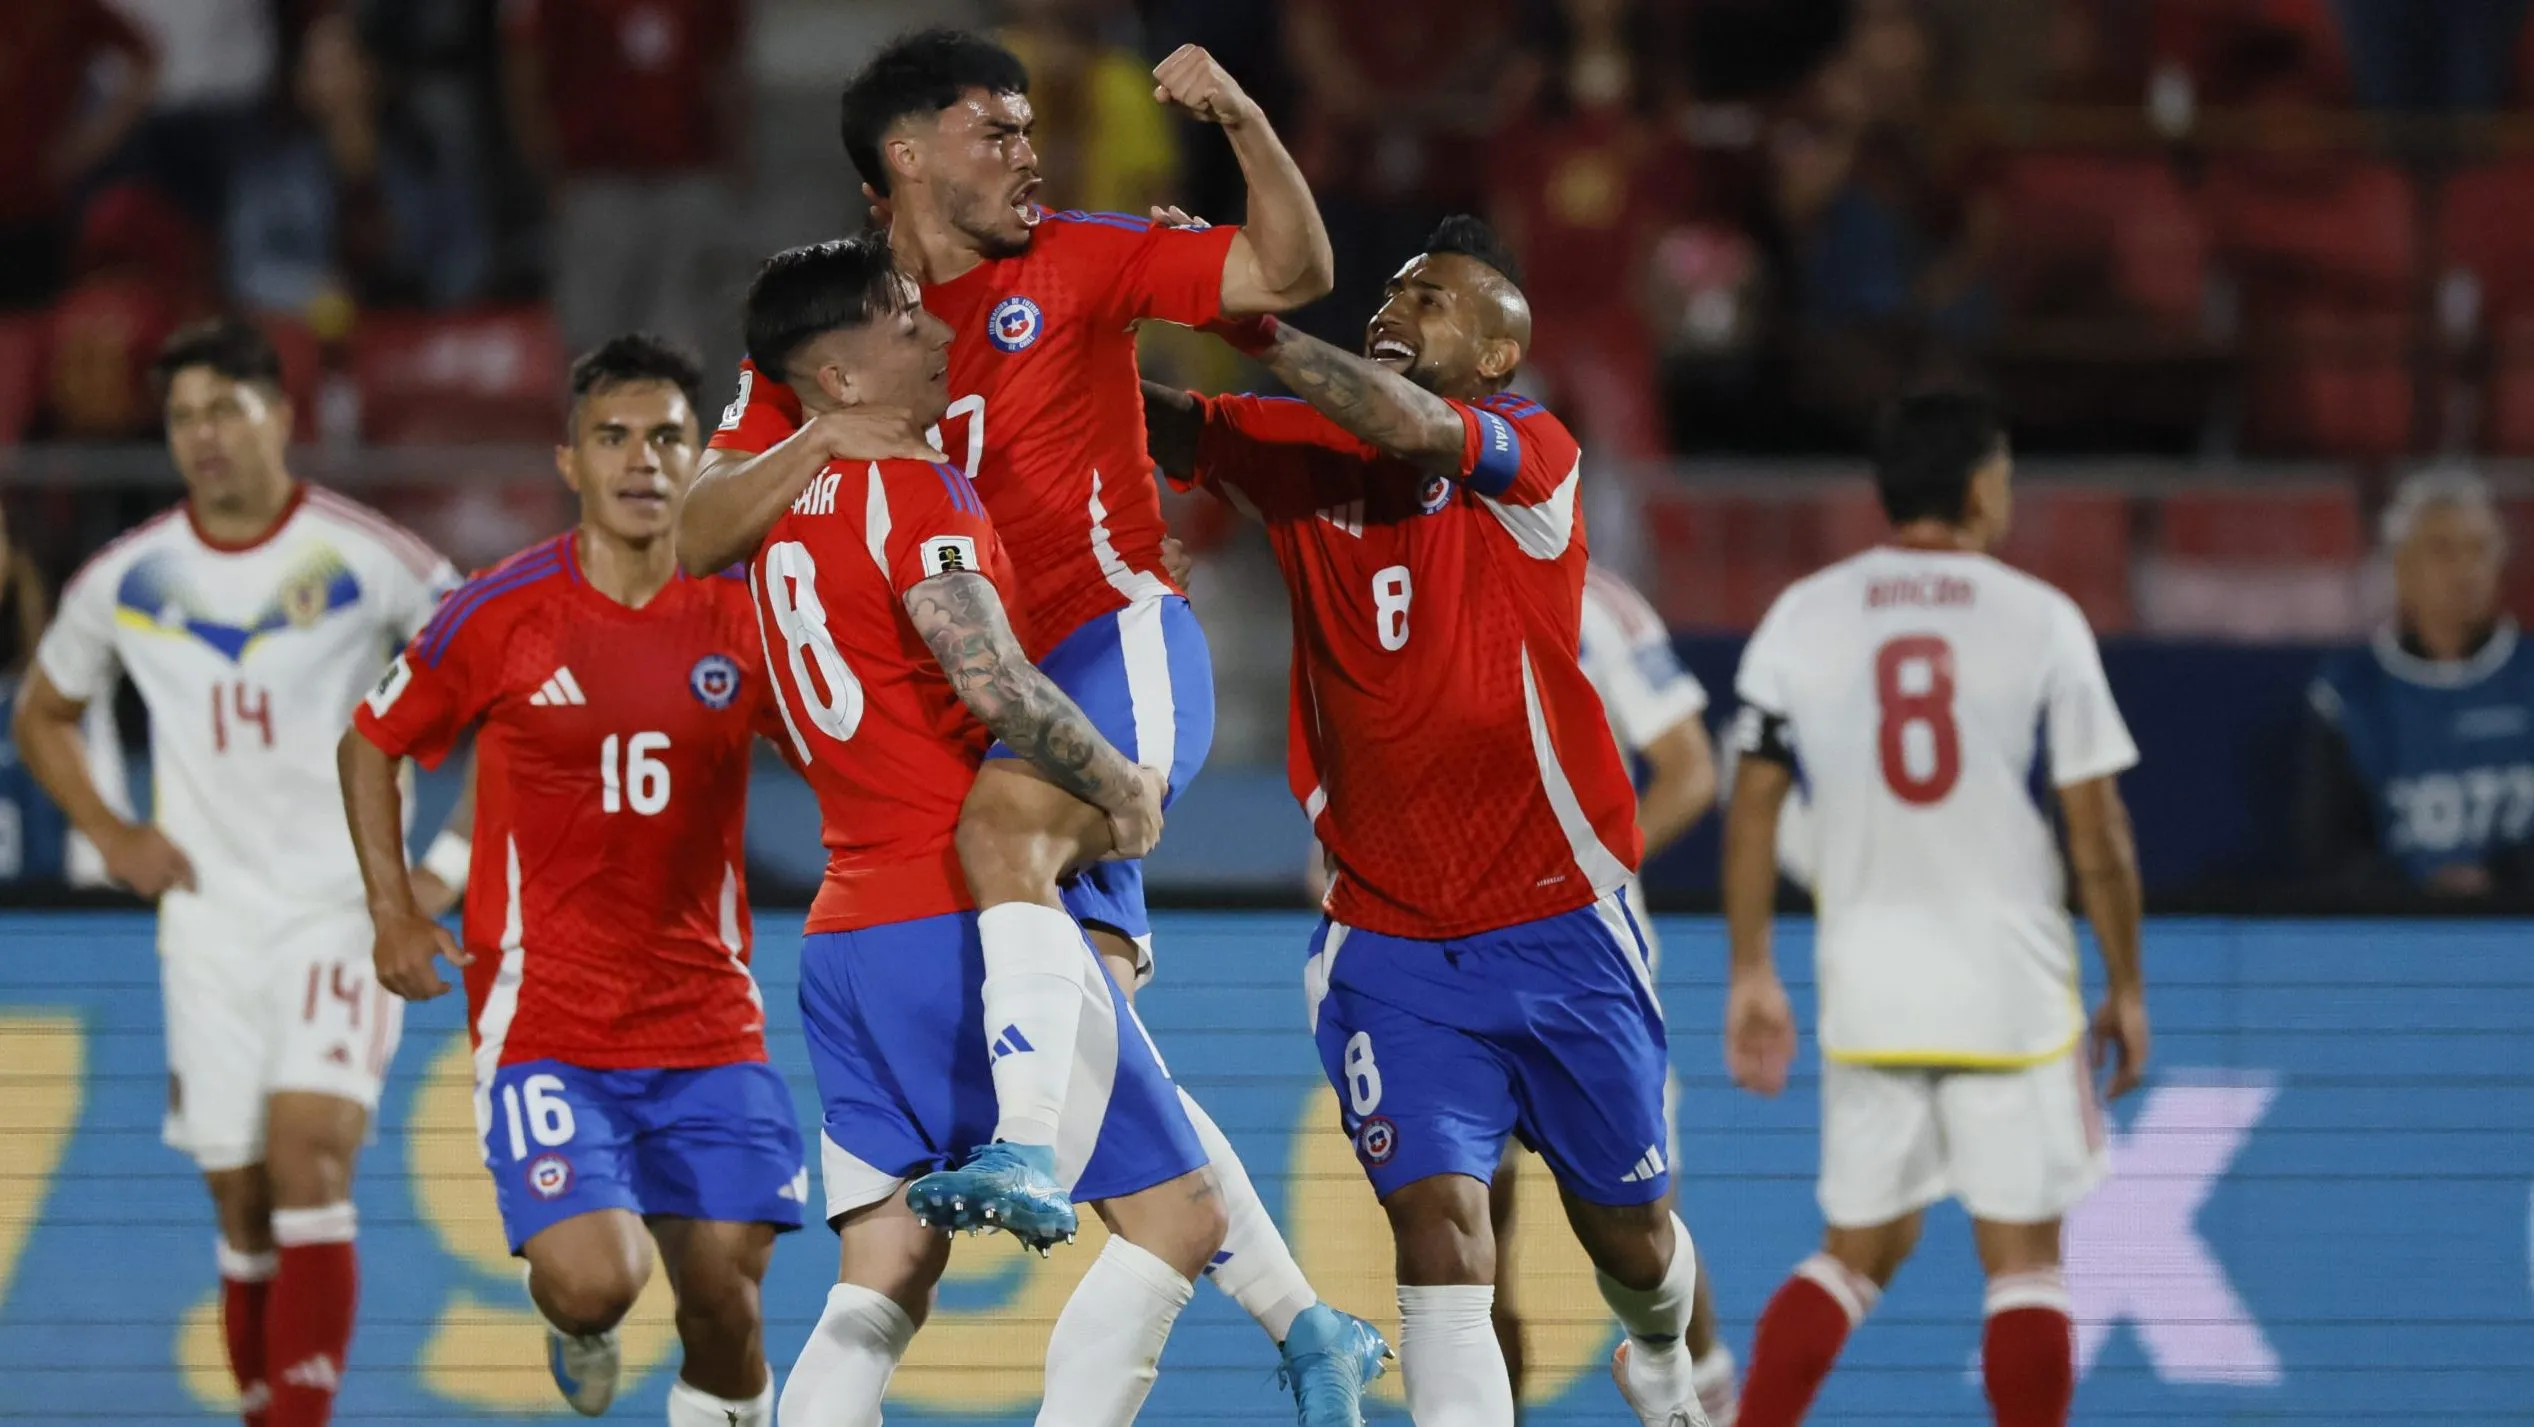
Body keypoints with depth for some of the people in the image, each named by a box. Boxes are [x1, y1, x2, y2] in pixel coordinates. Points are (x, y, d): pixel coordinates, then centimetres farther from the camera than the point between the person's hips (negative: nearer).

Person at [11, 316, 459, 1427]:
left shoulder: (366, 561, -7)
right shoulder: (126, 580, 3)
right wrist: (110, 835, 6)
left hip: (344, 908, -4)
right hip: (208, 919, 4)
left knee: (309, 1155, -20)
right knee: (241, 1208, 4)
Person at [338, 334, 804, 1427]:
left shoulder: (743, 617, -1)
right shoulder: (503, 615, -5)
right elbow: (370, 745, 9)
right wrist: (392, 912, 1)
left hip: (707, 1020, 2)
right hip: (545, 1017, -2)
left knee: (726, 1296, -4)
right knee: (593, 1279, -19)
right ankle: (579, 1321, 19)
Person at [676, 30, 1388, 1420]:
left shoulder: (1075, 264, 6)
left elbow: (1290, 274, 3)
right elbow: (699, 539, 4)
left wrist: (1244, 125, -12)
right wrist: (817, 441, -13)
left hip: (1122, 650, -4)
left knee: (1002, 828, -35)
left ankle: (1026, 1150, -45)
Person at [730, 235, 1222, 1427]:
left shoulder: (789, 507, 16)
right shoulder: (915, 491, -10)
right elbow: (996, 684, -23)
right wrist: (1123, 784, -8)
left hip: (846, 935, 8)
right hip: (961, 920, -8)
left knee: (883, 1285, 6)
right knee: (1173, 1215, -3)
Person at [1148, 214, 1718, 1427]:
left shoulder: (1533, 452, -9)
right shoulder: (1300, 452, 1)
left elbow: (1413, 429, -30)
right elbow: (1151, 418, -11)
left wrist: (1249, 325, -38)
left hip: (1556, 927, -1)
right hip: (1387, 945, 1)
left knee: (1630, 1236, 16)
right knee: (1438, 1223, -18)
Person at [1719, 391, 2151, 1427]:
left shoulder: (1803, 617, 3)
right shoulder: (2041, 620, -3)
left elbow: (1752, 807, 3)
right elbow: (2097, 829, -2)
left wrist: (1751, 976, 11)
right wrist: (2126, 989, 7)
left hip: (1867, 974, 3)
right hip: (2010, 978, -3)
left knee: (1861, 1248, 15)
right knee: (2022, 1258, 3)